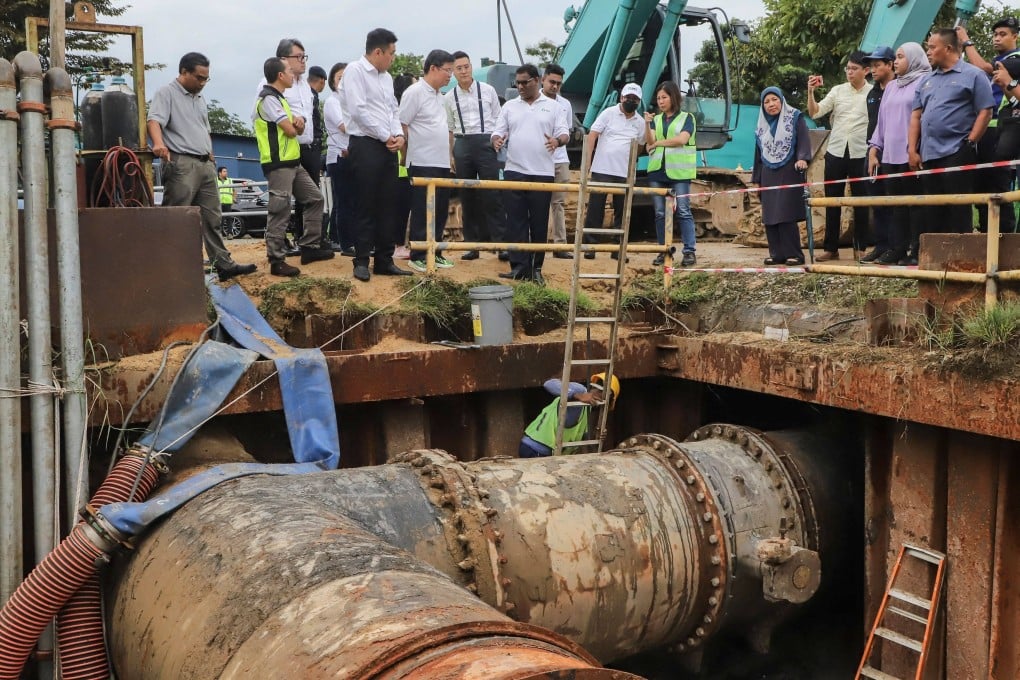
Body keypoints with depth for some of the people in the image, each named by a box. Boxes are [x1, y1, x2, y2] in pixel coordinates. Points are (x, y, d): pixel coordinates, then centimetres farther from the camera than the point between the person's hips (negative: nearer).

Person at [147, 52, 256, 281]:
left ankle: (223, 264, 13)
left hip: (205, 165, 8)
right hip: (181, 164, -8)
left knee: (212, 219, 9)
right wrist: (159, 143, -38)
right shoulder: (166, 93, -3)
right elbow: (154, 121, -19)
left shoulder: (200, 99, 22)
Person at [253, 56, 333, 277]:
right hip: (279, 164, -10)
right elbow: (290, 131, -17)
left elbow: (296, 127, 16)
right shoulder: (269, 99, -13)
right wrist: (295, 125, 8)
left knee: (315, 199, 13)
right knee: (280, 212, -9)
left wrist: (297, 121, -9)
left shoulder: (278, 98, 20)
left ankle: (309, 247, 18)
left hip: (293, 162, 10)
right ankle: (276, 261, -5)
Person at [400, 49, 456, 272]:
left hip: (442, 163, 8)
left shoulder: (439, 95, 16)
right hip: (423, 163, -8)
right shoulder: (415, 92, -10)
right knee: (422, 212, -4)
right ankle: (418, 256, 2)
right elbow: (401, 125, -11)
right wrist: (406, 155, -9)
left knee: (440, 211, 11)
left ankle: (434, 252, 19)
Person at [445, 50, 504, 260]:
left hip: (486, 143, -3)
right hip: (462, 145, 3)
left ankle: (501, 241, -3)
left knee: (492, 194, -7)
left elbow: (498, 120, 8)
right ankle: (473, 242, 15)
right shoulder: (450, 97, 9)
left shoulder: (488, 90, 4)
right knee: (467, 196, 6)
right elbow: (449, 128, 13)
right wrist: (450, 155, 7)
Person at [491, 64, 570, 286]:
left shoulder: (553, 107, 7)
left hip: (542, 173, -2)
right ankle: (519, 266, -2)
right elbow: (498, 132, 10)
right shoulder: (510, 107, 13)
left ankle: (536, 268, 9)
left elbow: (564, 134, 2)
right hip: (514, 171, 2)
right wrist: (497, 140, -14)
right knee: (515, 220, -3)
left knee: (539, 222, 2)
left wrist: (557, 141, -21)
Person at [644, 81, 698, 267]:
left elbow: (682, 139, -11)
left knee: (683, 211, -8)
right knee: (660, 213, 4)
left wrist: (658, 143, -4)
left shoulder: (686, 118, 5)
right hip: (657, 170, 4)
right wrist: (648, 124, -13)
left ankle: (690, 252, -8)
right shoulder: (656, 119, 16)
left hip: (679, 171, -4)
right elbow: (650, 141, 3)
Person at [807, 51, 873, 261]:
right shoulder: (838, 90, 6)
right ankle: (831, 248, 13)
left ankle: (861, 247, 14)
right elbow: (815, 113, 0)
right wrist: (811, 92, -14)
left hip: (860, 154, -3)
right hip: (835, 152, 3)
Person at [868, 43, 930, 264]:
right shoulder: (891, 87, 22)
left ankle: (916, 250, -3)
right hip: (890, 155, 6)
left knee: (915, 203, -4)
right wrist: (874, 149, 15)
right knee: (896, 204, 4)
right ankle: (897, 248, 6)